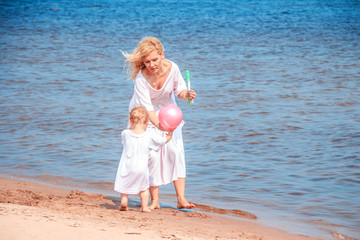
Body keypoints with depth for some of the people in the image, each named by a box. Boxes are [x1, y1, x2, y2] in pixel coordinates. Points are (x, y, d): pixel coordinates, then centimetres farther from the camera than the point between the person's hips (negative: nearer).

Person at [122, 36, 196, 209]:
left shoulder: (172, 68, -22)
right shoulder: (141, 78, -30)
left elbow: (179, 89, -4)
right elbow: (147, 107, -30)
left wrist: (186, 95, -27)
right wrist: (158, 124, -45)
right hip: (145, 116, -3)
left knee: (175, 150, -10)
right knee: (151, 154, -13)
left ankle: (181, 198, -9)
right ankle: (154, 200, -2)